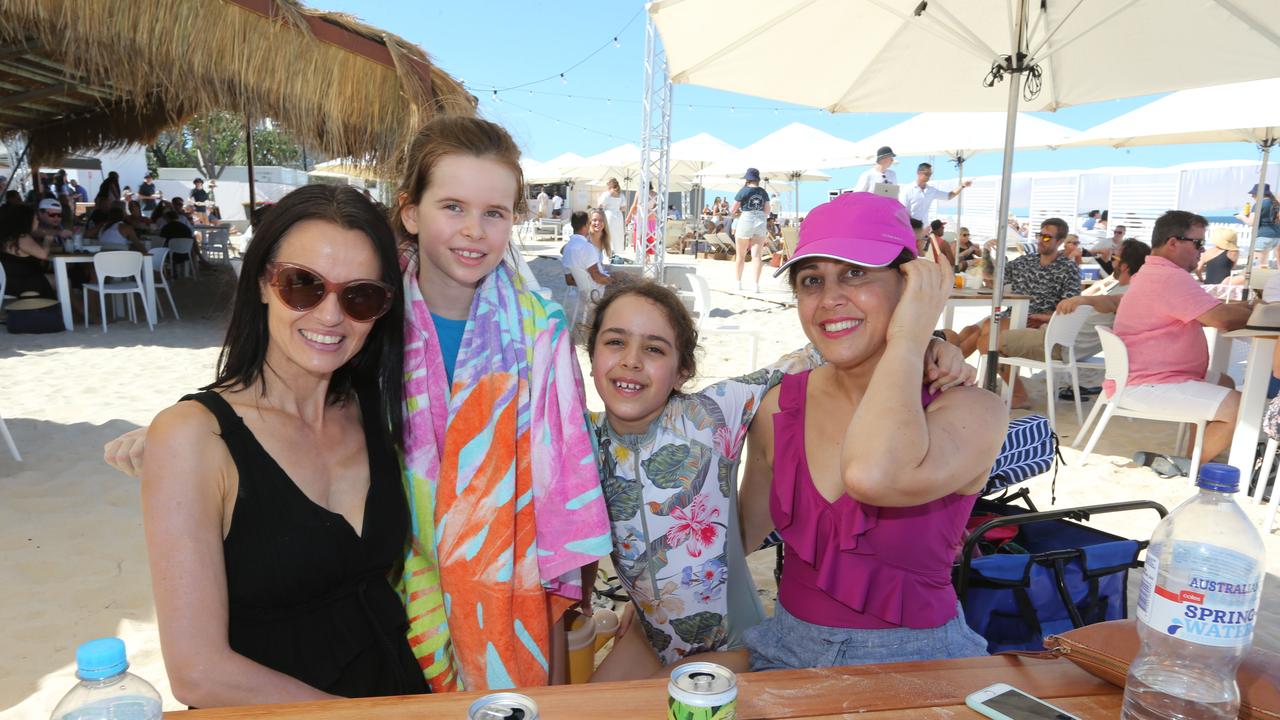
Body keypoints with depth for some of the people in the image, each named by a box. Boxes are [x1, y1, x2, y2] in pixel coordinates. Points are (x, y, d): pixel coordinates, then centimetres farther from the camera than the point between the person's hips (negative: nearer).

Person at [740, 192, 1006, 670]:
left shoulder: (973, 412, -13)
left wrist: (906, 341, -22)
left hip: (917, 664, 0)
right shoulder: (780, 407, -2)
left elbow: (872, 477, -35)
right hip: (787, 652, 1)